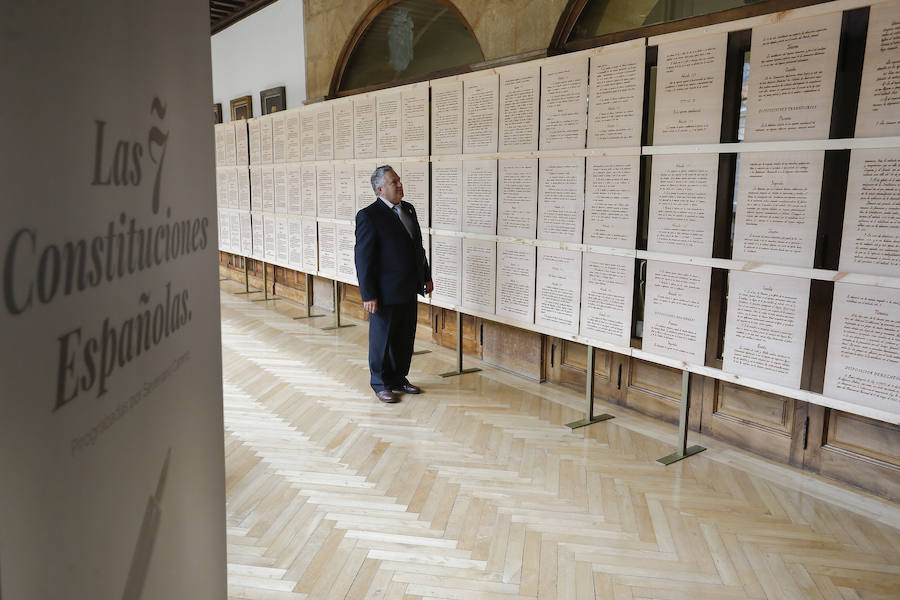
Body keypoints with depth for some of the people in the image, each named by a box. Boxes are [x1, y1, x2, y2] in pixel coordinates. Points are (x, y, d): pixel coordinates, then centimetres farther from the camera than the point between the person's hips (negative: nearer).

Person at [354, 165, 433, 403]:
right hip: (386, 292, -7)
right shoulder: (368, 216, -14)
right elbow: (363, 257, -16)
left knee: (405, 338, 16)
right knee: (382, 339, 8)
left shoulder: (408, 209, 10)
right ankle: (381, 384, 23)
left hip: (409, 290, 7)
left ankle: (399, 379, 32)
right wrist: (368, 295, -18)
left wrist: (426, 276, 17)